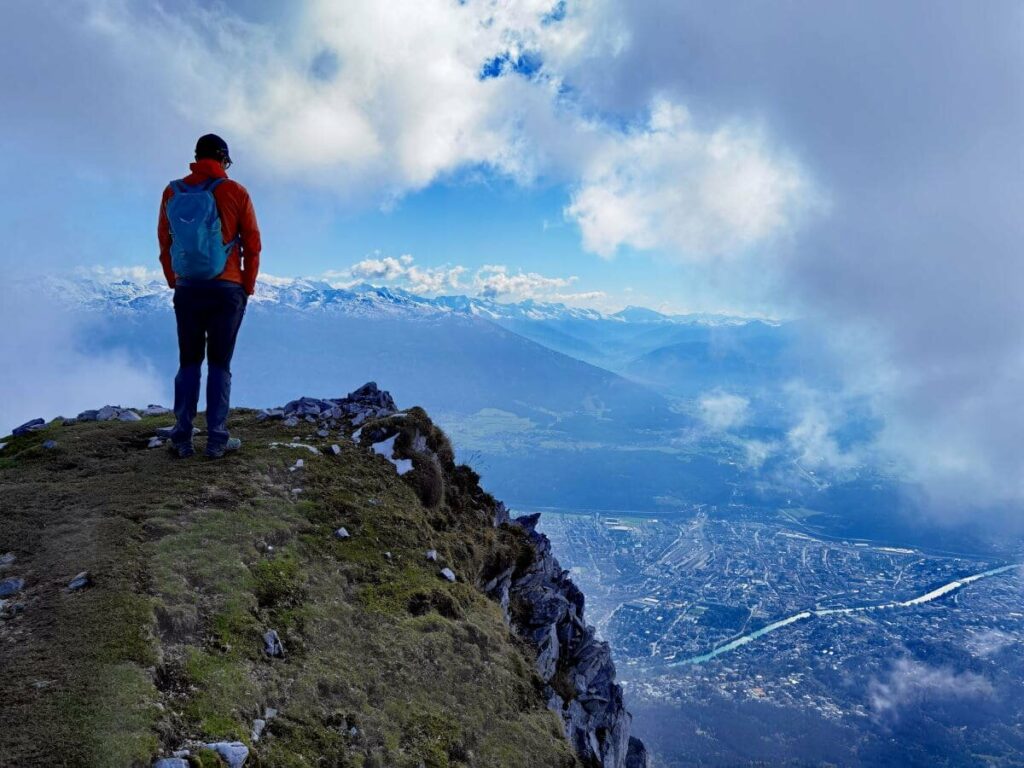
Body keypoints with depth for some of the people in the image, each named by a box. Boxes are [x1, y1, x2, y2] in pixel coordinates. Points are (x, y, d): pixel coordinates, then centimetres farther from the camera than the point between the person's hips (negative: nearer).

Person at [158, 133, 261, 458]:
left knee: (188, 363, 12)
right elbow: (252, 245, -3)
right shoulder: (235, 192, -5)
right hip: (227, 291, -2)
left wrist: (175, 283, 15)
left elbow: (164, 243, 6)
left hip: (186, 291, 2)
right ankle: (217, 440, 5)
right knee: (219, 364, 4)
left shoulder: (172, 192, 3)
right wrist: (247, 287, 7)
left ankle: (182, 439, 12)